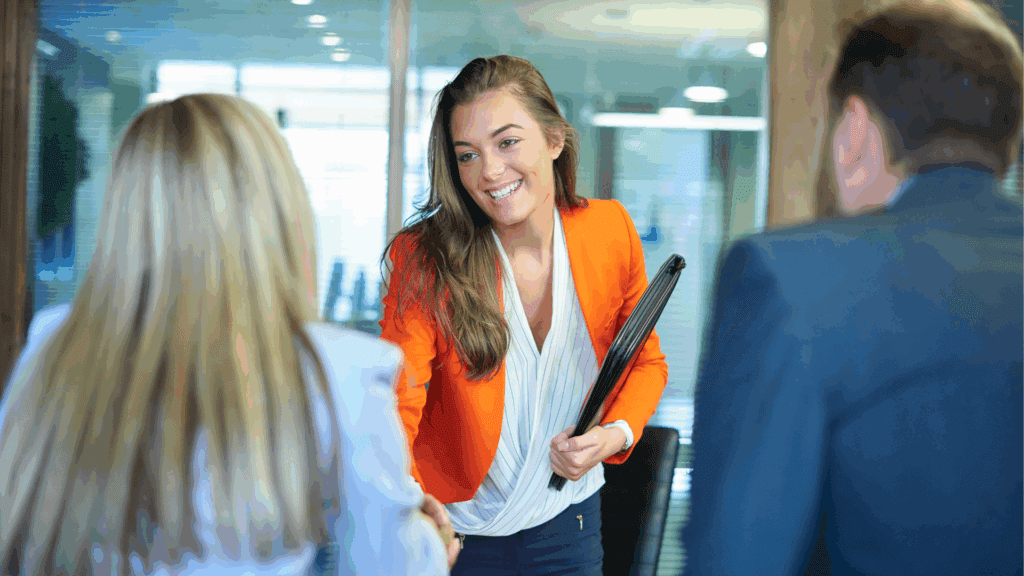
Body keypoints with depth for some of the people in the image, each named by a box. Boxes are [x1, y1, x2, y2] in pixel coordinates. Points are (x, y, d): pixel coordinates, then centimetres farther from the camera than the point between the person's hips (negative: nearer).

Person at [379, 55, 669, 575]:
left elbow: (645, 363, 5)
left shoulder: (609, 231, -10)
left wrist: (615, 434, -15)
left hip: (568, 524, 3)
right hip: (453, 529, -2)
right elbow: (397, 405, -26)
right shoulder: (425, 260, -19)